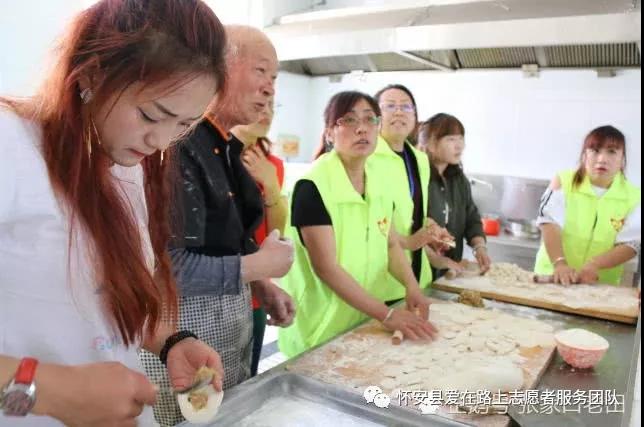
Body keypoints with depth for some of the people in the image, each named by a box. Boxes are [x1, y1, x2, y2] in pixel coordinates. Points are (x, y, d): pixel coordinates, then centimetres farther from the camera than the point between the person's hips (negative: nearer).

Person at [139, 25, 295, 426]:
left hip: (234, 324, 9)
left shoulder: (228, 148, 7)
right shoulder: (176, 143, -21)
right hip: (183, 331, -9)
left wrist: (263, 288, 3)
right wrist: (262, 265, -16)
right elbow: (166, 267, -26)